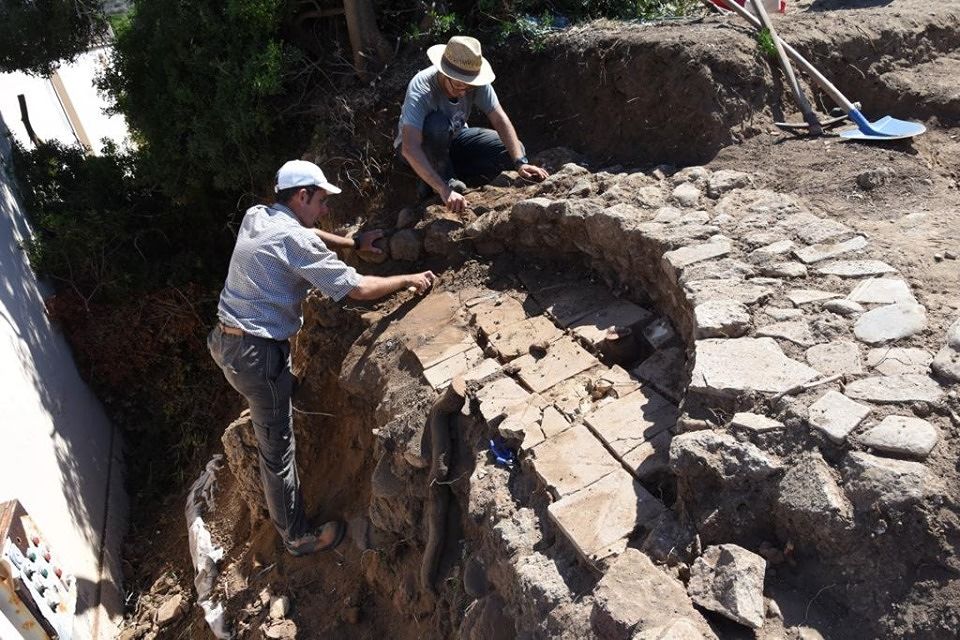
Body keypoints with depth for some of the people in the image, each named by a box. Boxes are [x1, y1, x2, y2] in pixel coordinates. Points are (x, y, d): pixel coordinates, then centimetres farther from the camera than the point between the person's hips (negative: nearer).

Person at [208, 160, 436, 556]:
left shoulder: (255, 217, 6)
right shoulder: (292, 240, -19)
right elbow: (357, 289, -18)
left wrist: (354, 243, 22)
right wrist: (409, 280, -5)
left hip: (227, 341, 9)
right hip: (257, 354, -9)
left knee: (273, 439, 26)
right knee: (277, 450, 5)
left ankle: (286, 506, 46)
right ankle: (297, 536, 21)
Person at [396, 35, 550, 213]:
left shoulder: (477, 82, -21)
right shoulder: (421, 88, -35)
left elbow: (500, 120, -19)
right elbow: (410, 148, -45)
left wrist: (520, 163, -34)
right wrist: (444, 190, -54)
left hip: (453, 140, 5)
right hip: (420, 145, -5)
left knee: (514, 150, -10)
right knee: (438, 124, -39)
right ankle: (444, 181, -14)